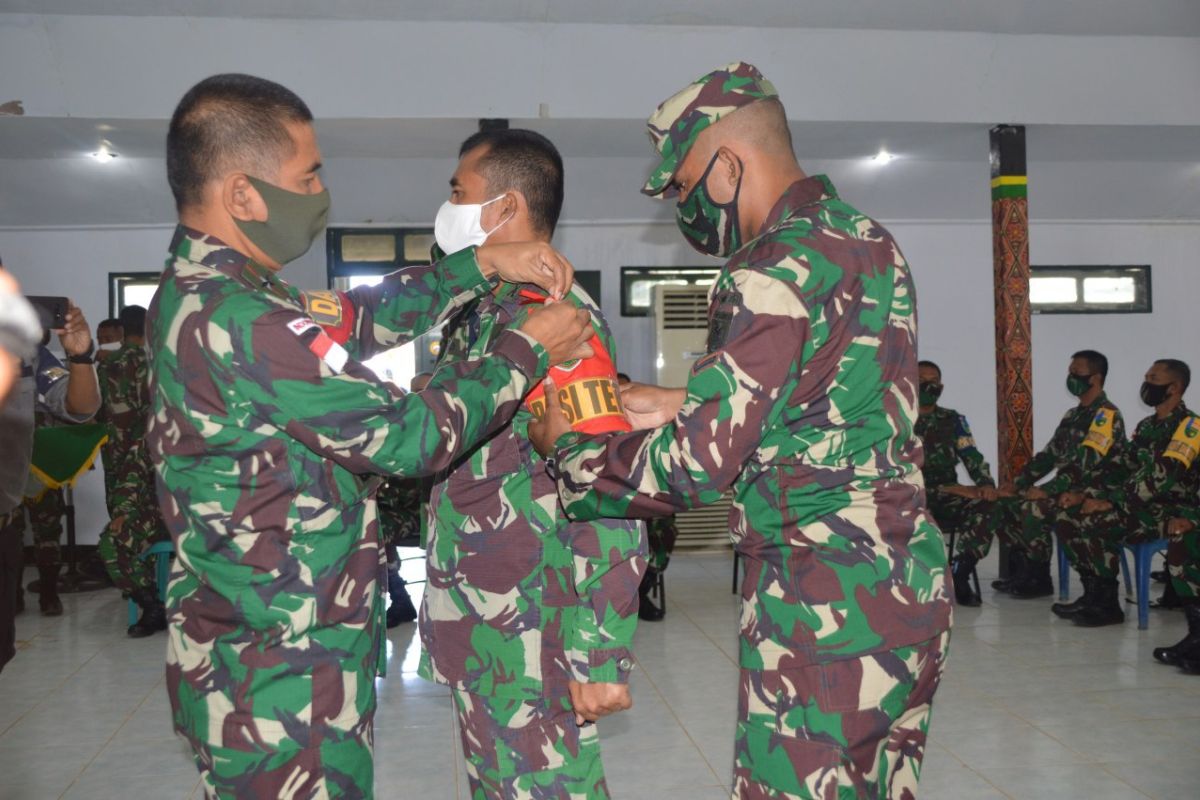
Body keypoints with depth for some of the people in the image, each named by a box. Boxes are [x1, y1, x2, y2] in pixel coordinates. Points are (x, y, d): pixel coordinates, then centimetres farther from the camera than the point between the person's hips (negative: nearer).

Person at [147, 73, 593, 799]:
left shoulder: (195, 294, 5)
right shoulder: (242, 323, -26)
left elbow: (362, 315, 12)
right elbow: (412, 434, -20)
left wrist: (484, 265, 6)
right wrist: (530, 351, -8)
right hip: (282, 681, -10)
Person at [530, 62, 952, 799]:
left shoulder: (773, 273, -18)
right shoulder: (871, 241, 11)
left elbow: (695, 467, -18)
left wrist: (567, 445, -2)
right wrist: (680, 405, 13)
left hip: (826, 604, -9)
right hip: (910, 580, 9)